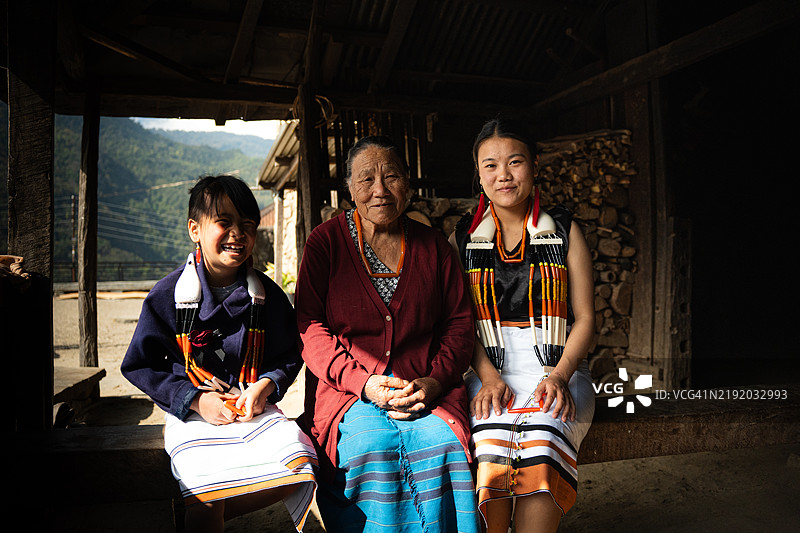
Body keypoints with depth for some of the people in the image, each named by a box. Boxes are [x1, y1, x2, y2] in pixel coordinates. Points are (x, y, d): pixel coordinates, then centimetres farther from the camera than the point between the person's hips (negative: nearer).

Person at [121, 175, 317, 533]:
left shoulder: (268, 296, 2)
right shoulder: (167, 295, -3)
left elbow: (290, 356, 12)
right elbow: (140, 366, 1)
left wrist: (266, 386, -9)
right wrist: (195, 400, -10)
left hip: (254, 406, 3)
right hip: (193, 414, -3)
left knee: (297, 462, -22)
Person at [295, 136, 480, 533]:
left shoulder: (433, 245, 11)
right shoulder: (326, 241, 4)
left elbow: (459, 322, 11)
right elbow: (309, 326, -2)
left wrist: (435, 380, -7)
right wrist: (363, 382, -14)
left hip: (424, 387, 2)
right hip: (347, 387, -1)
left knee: (440, 442, -25)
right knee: (371, 445, -28)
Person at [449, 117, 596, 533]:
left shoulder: (565, 230, 11)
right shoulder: (463, 237, 12)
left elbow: (585, 318, 7)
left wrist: (559, 375, -10)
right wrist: (489, 377, -10)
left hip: (557, 370, 0)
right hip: (488, 372, 1)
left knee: (543, 433, -31)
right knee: (491, 438, -29)